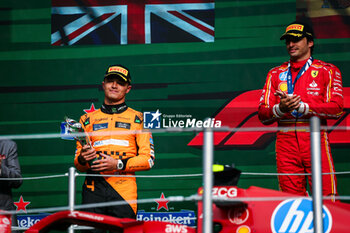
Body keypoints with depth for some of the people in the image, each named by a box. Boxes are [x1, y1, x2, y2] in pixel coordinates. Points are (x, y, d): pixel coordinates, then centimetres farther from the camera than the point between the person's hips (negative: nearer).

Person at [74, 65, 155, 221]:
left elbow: (148, 158, 3)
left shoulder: (137, 119, 13)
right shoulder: (88, 119, 20)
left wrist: (119, 164, -9)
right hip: (93, 188, 2)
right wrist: (82, 160, -4)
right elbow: (78, 164, 19)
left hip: (124, 189, -2)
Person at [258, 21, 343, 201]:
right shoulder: (275, 74, 18)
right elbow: (263, 115, 10)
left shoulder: (328, 71, 9)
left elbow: (336, 108, -5)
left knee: (325, 198, -10)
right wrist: (280, 109, -12)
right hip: (285, 141, 3)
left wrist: (301, 106, -14)